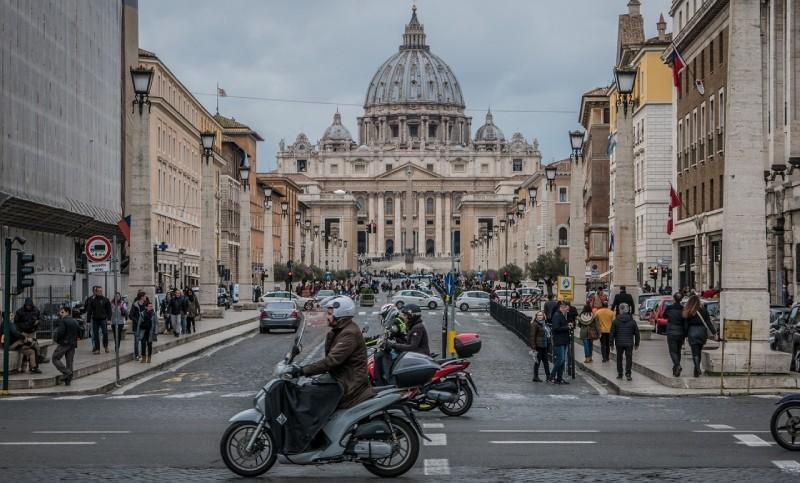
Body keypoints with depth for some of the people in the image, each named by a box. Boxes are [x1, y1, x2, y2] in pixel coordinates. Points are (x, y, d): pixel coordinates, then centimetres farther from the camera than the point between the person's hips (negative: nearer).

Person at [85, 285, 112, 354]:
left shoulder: (105, 299, 1)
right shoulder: (91, 300, 1)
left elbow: (109, 310, 4)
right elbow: (89, 310, 2)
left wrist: (109, 319, -3)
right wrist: (88, 320, -1)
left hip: (103, 319, -1)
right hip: (95, 319, 1)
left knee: (105, 333, -9)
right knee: (95, 335, 3)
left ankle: (105, 346, 11)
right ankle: (97, 349, 10)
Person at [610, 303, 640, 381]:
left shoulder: (615, 321, -4)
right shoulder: (632, 321, -1)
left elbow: (612, 333, -2)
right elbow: (636, 333, 5)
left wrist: (612, 343, 6)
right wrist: (636, 344, 14)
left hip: (619, 343, 0)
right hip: (629, 344, 0)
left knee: (619, 358, 12)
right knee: (629, 358, 2)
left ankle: (619, 374, 15)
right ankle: (628, 373, -7)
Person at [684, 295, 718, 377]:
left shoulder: (687, 313, -5)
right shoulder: (703, 311, -4)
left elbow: (686, 325, -3)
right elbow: (709, 323, -4)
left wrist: (685, 335, 5)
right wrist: (714, 333, -2)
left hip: (692, 333, -2)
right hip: (702, 332, 2)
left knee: (695, 353, 0)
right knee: (698, 352, 18)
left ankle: (697, 369, -16)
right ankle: (697, 369, 26)